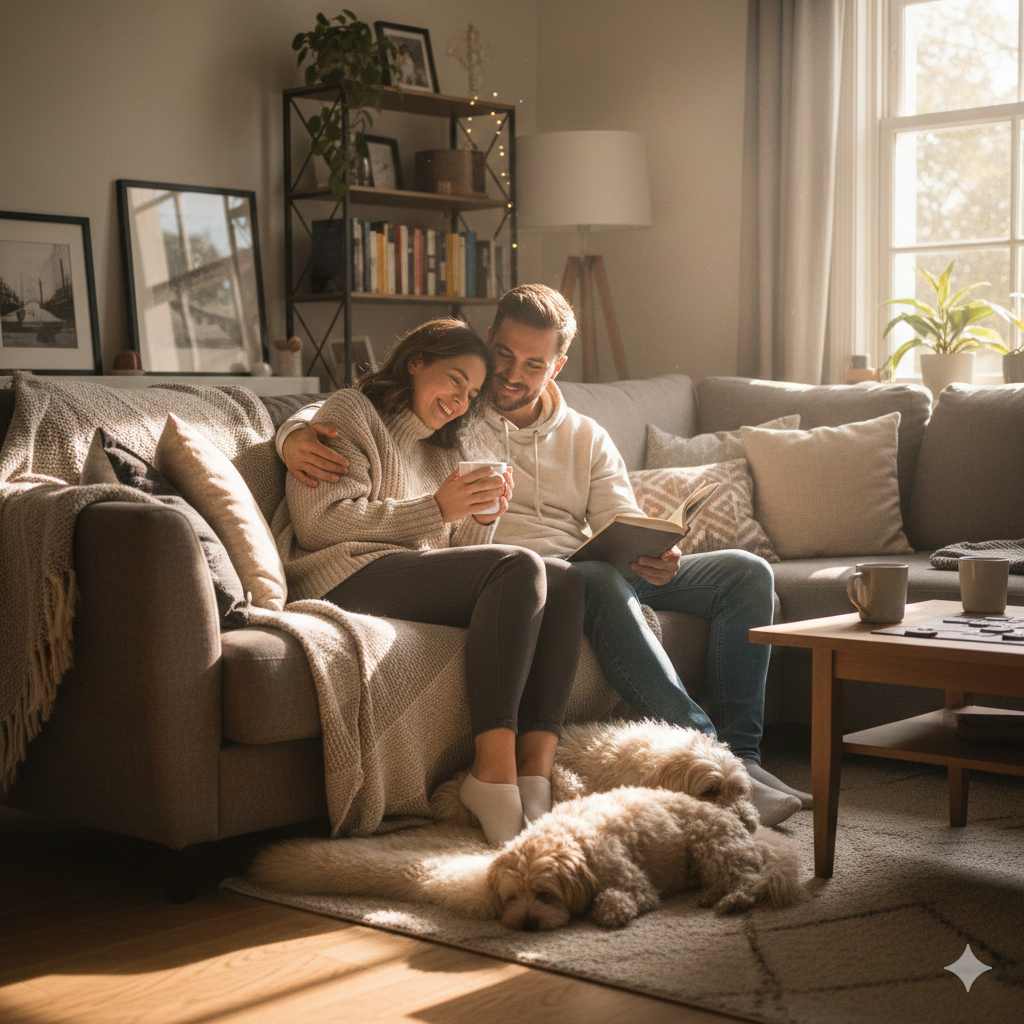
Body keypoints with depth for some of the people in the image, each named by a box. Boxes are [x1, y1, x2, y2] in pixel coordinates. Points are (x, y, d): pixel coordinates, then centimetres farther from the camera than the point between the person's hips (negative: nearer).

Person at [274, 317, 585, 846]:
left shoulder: (444, 451, 31)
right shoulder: (351, 413, 7)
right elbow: (319, 520, -9)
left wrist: (481, 519, 2)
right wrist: (438, 509, -11)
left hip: (426, 582, 8)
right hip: (345, 576, -7)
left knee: (563, 579, -15)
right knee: (519, 567, -27)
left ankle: (535, 766, -30)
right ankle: (494, 768, -35)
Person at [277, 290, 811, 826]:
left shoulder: (586, 438, 19)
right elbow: (325, 413, 5)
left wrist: (658, 558, -17)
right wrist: (295, 436, -21)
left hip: (604, 570, 6)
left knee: (747, 572, -10)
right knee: (603, 581, -38)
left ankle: (741, 754, -17)